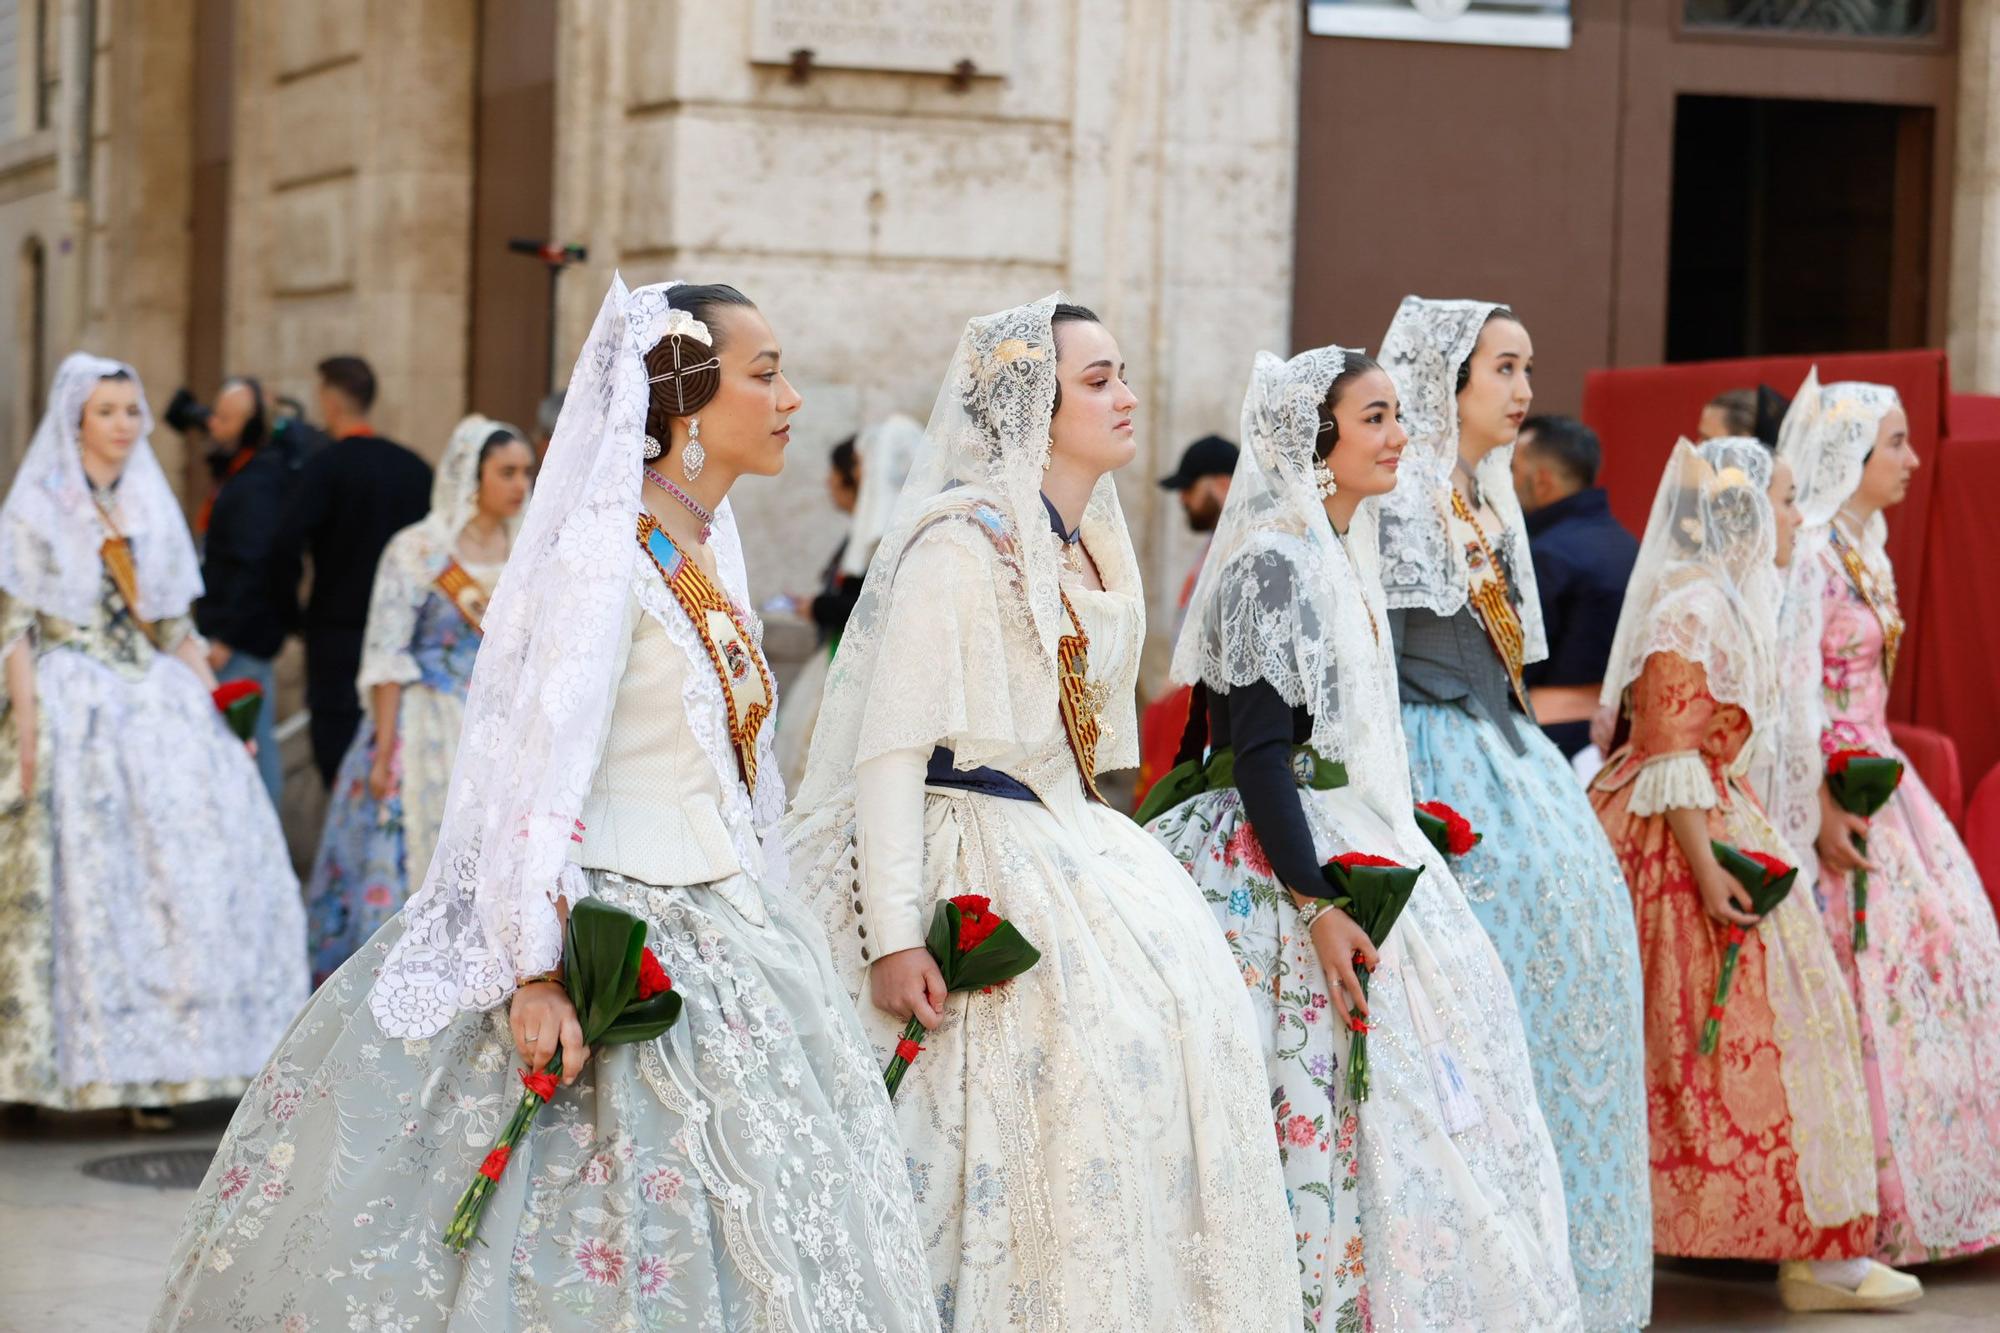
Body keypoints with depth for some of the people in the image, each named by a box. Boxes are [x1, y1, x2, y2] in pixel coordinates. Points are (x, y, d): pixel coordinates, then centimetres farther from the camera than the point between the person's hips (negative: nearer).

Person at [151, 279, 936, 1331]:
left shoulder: (705, 542, 10)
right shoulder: (606, 547, -16)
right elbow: (549, 760, -21)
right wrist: (538, 967, -26)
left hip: (720, 921, 9)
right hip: (624, 948, -9)